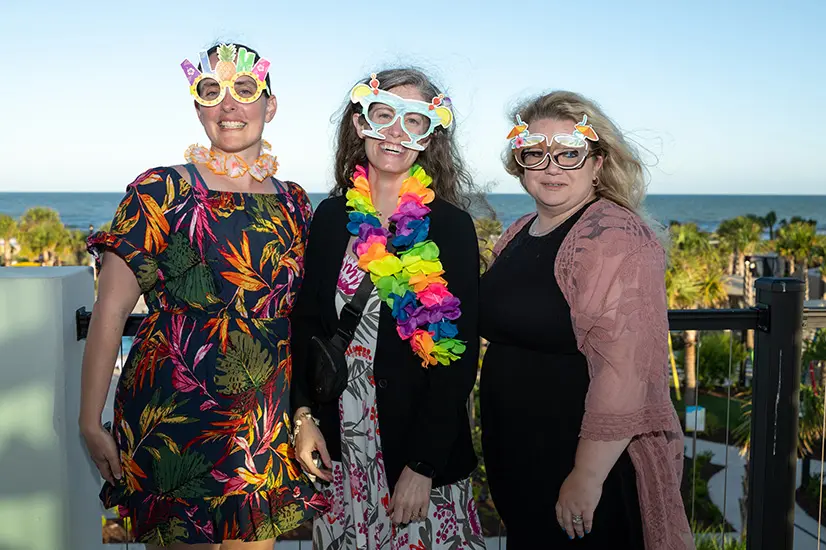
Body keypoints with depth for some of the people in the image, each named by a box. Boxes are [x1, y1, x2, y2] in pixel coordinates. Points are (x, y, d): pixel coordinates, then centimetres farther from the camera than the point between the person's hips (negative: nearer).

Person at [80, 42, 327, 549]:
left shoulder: (294, 203, 8)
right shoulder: (162, 191, -6)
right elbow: (110, 312, -7)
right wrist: (91, 422, -10)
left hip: (266, 425, 4)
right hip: (172, 412, -4)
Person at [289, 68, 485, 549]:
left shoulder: (451, 226, -9)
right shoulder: (332, 217, 2)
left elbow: (458, 356, -11)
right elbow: (307, 323, 9)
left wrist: (422, 466, -14)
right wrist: (304, 415, -2)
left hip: (422, 454, -3)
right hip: (338, 447, 3)